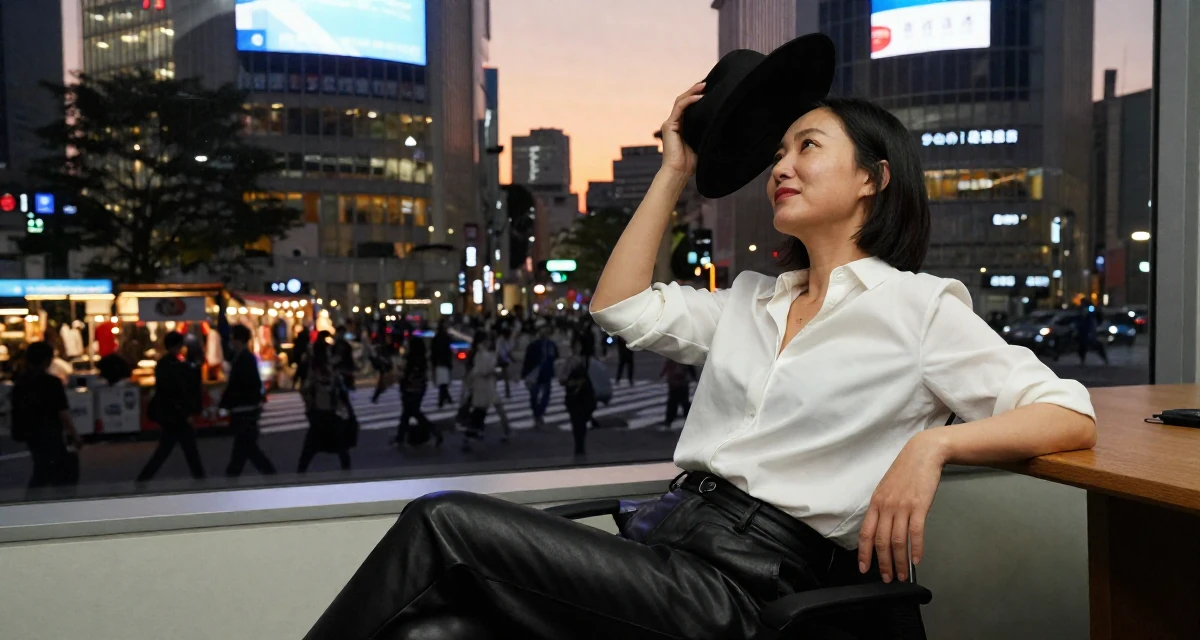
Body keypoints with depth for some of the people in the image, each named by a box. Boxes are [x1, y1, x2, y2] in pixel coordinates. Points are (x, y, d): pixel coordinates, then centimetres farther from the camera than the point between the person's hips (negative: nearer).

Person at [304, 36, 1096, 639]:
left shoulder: (920, 305, 2)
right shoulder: (752, 299, 21)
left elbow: (1072, 415, -3)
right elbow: (621, 307, 19)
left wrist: (932, 443, -21)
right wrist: (674, 172, 21)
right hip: (663, 532, 6)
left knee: (443, 523, -19)